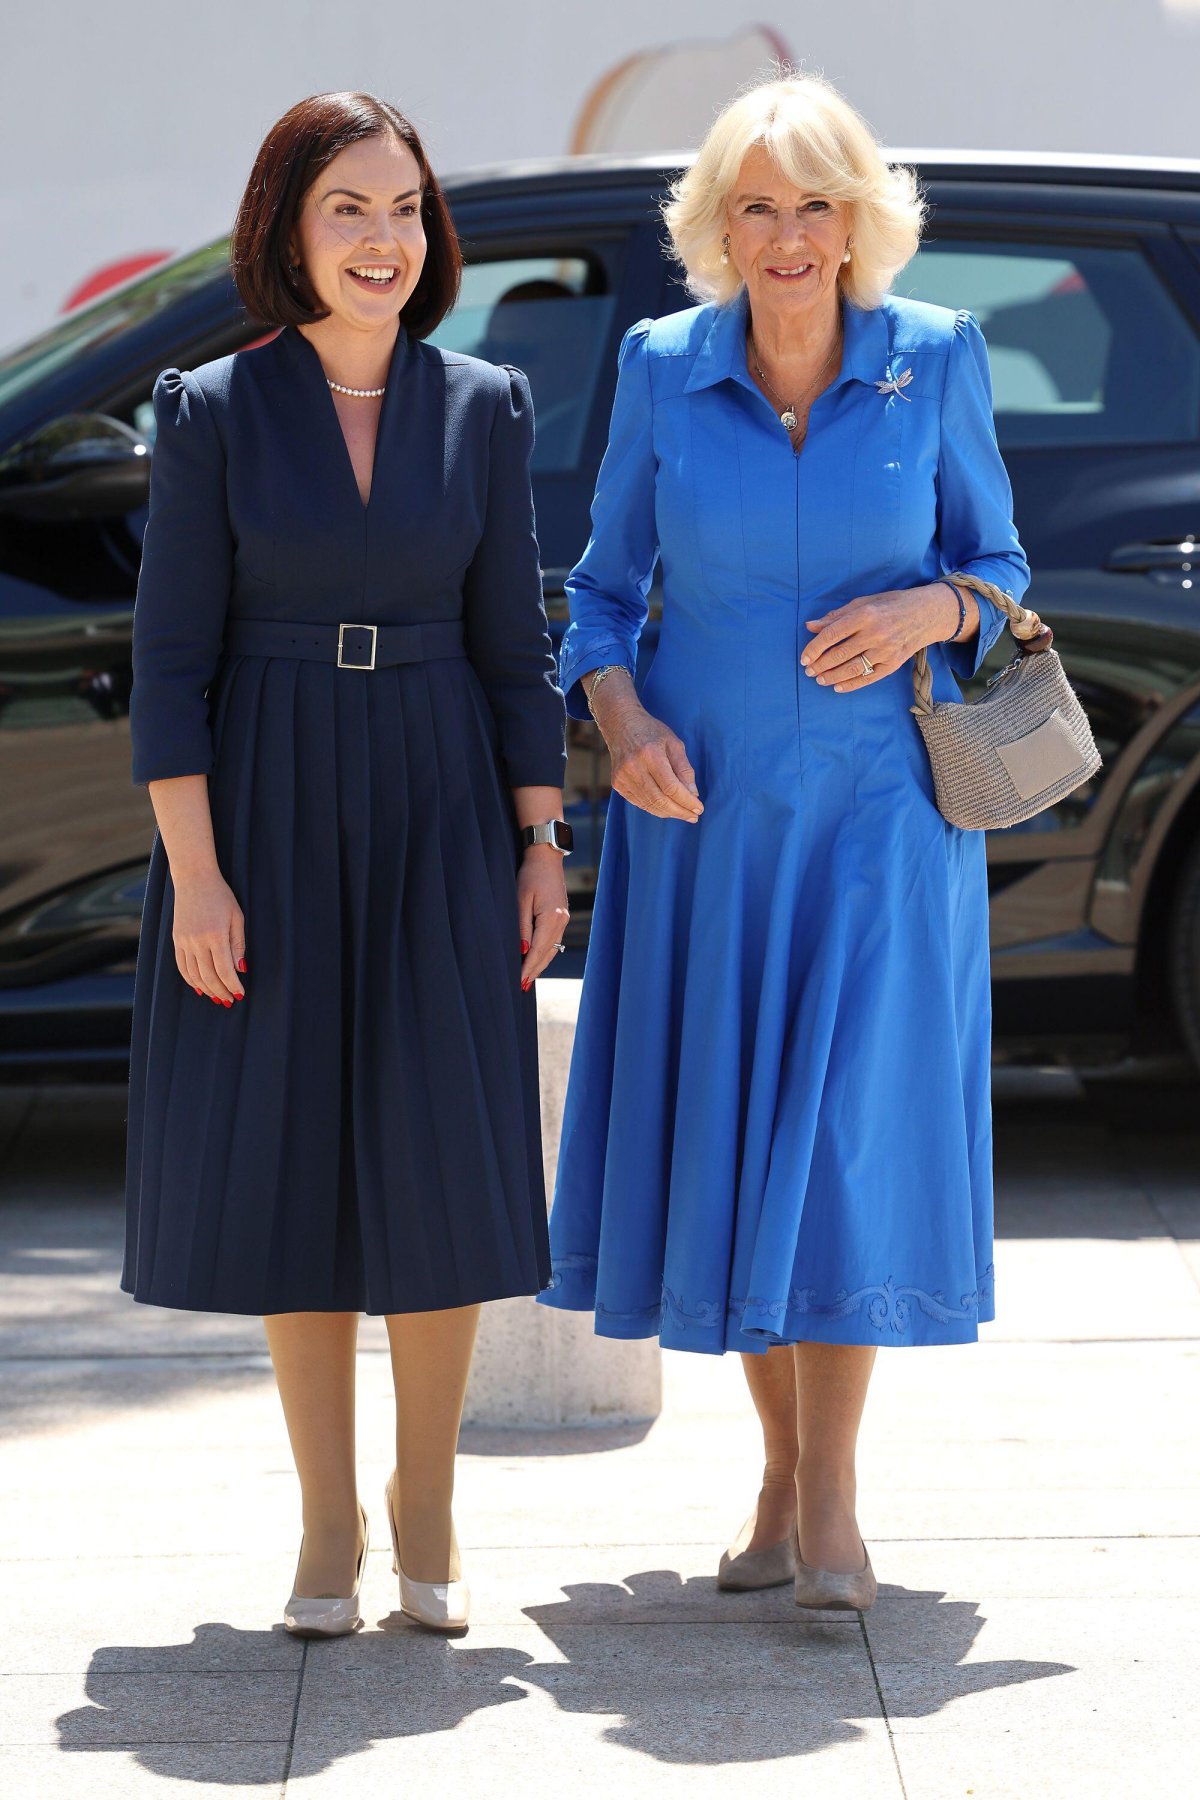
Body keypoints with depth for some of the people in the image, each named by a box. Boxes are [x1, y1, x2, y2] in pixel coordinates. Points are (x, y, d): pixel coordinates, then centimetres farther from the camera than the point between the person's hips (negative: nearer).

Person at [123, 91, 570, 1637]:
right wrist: (193, 873, -10)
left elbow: (514, 642, 7)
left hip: (438, 818, 1)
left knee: (440, 1160, 0)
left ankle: (425, 1503, 15)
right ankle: (328, 1522, 13)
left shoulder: (483, 407, 4)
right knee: (290, 1157, 2)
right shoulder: (213, 411, -1)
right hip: (267, 815, -1)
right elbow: (170, 654, -3)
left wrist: (542, 845, 1)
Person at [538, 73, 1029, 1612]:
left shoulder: (936, 361, -2)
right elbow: (602, 586, 8)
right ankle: (781, 1474, 19)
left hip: (876, 809, -2)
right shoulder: (662, 371, 0)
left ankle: (831, 1500, -3)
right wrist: (618, 712, -11)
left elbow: (997, 564, 7)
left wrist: (926, 610, -14)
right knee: (726, 1131, 5)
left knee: (847, 1128, -10)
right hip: (702, 808, 2)